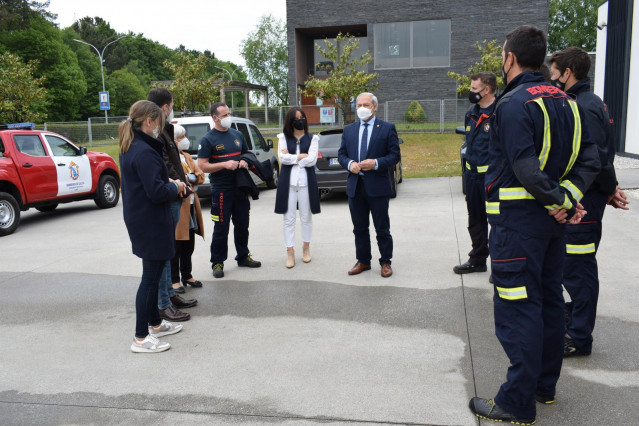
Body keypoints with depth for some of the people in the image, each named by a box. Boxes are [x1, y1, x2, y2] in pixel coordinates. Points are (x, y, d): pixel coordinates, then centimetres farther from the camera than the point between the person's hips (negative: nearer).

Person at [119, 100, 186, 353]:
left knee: (153, 274, 21)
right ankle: (141, 338, 7)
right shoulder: (144, 152, -22)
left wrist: (168, 182, 5)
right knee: (151, 277, -2)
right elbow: (156, 192, -25)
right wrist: (175, 188, -8)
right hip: (150, 222, -10)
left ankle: (155, 323, 35)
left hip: (139, 220, 10)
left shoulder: (130, 148, 10)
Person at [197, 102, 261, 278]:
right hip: (221, 190, -5)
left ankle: (243, 256, 29)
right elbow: (202, 166, -10)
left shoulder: (237, 135, 12)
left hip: (240, 188, 6)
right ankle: (217, 262, 11)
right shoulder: (208, 139, -5)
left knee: (242, 225, 14)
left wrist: (245, 162, -1)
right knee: (221, 228, -1)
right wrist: (224, 165, -21)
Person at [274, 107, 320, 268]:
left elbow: (312, 160, -9)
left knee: (306, 217, 10)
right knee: (289, 219, 2)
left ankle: (306, 248, 26)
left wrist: (291, 158, -6)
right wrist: (301, 156, -7)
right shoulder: (283, 138, 7)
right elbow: (282, 158, -7)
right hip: (288, 182, 1)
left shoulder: (312, 138, 4)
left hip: (306, 182, 0)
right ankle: (290, 252, 9)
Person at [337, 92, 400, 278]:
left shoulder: (387, 128, 0)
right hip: (355, 186, 4)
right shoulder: (349, 130, 12)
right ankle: (363, 261, 25)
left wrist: (376, 163, -18)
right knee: (359, 228, 12)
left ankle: (385, 262, 19)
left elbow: (394, 155, -4)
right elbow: (341, 154, 12)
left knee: (382, 228, 5)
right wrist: (349, 164, -9)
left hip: (377, 186, -4)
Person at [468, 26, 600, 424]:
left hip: (517, 219, -9)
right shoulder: (566, 101, 10)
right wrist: (568, 196, -4)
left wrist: (562, 201, -13)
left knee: (517, 309, -2)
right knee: (550, 299, 17)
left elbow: (526, 168, -24)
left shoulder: (513, 104, -15)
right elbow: (589, 159, 6)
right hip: (553, 220, 9)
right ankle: (546, 385, 31)